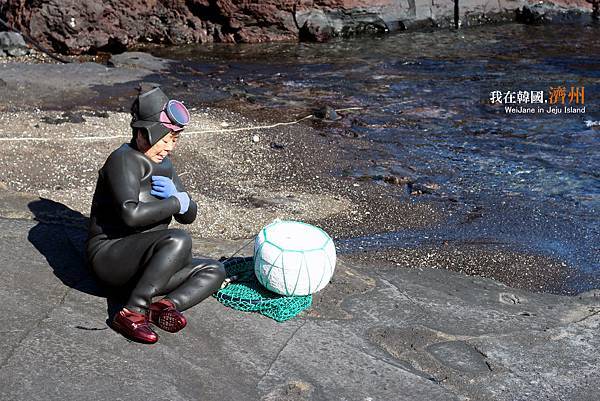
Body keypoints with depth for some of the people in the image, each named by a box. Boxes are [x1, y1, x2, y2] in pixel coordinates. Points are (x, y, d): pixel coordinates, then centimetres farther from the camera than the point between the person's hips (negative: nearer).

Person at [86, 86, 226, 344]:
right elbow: (131, 214, -28)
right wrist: (176, 202, -15)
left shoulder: (163, 164, 13)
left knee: (214, 270, -3)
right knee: (178, 240, -33)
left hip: (141, 266, 9)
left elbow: (189, 216, 13)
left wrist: (177, 196, -10)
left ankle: (167, 305, -26)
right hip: (109, 255, -8)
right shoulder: (124, 160, -13)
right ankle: (131, 313, -28)